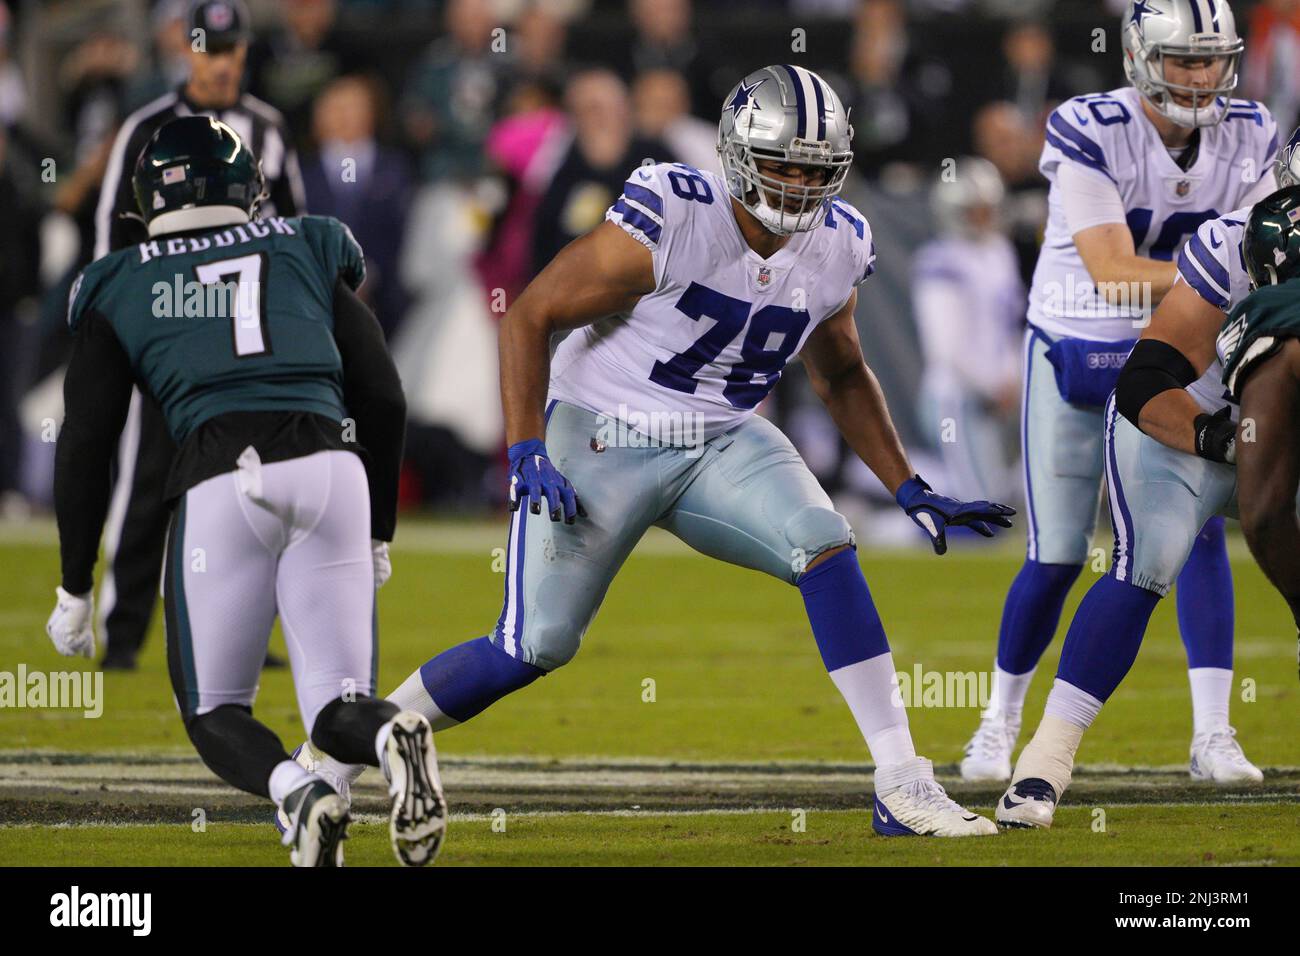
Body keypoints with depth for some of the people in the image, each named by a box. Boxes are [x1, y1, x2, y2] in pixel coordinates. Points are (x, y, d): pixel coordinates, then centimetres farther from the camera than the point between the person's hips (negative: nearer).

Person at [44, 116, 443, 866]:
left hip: (220, 480, -1)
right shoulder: (307, 254, 22)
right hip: (331, 464, 1)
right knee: (339, 711, 10)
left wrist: (76, 590, 19)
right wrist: (378, 534, 29)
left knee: (216, 712, 13)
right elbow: (384, 401, 18)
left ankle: (298, 793, -21)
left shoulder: (120, 289, 18)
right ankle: (394, 736, -29)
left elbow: (87, 446, 13)